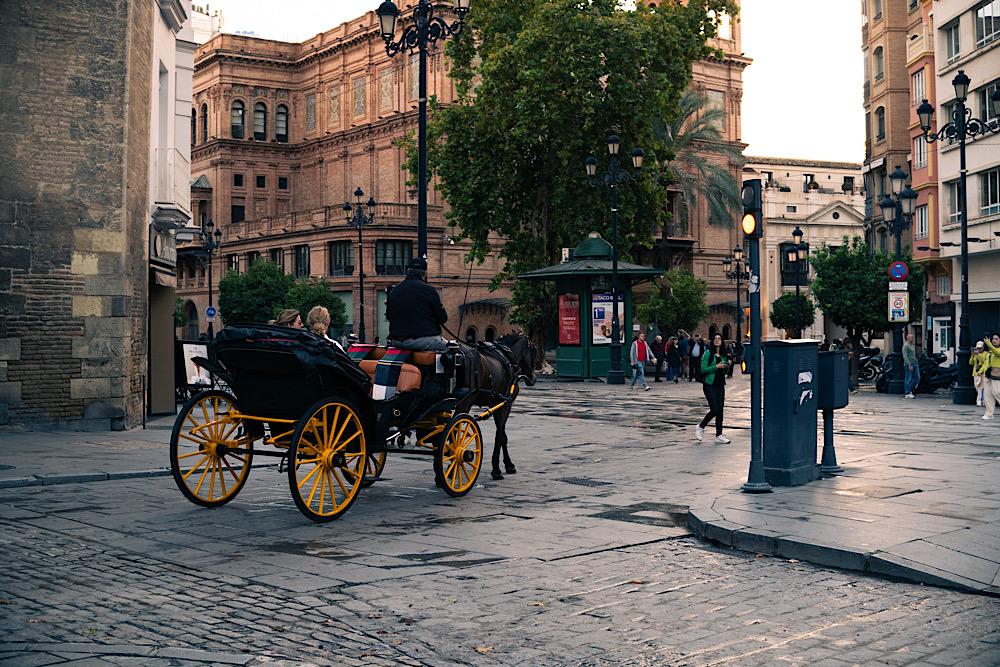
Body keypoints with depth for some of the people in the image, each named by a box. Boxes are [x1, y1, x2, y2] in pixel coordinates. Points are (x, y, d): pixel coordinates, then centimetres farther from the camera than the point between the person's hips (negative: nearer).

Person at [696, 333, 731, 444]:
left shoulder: (723, 355, 12)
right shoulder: (708, 353, -6)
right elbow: (703, 369, -13)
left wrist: (727, 366, 2)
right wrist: (716, 366, -19)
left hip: (720, 385, 6)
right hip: (709, 385, -6)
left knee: (720, 410, 4)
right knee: (714, 409, -12)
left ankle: (719, 435, 9)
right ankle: (700, 427, 10)